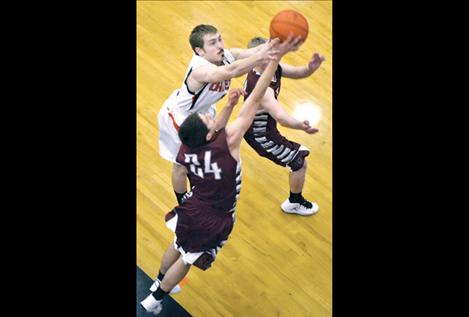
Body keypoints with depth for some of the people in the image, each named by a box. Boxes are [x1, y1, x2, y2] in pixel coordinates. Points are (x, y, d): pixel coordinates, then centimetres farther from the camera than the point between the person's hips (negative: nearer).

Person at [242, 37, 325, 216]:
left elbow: (299, 72, -17)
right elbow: (280, 116, -56)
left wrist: (312, 67, -40)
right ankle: (294, 203, 26)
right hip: (261, 135, -9)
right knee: (300, 163, 2)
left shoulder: (273, 68, -17)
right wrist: (300, 126, -73)